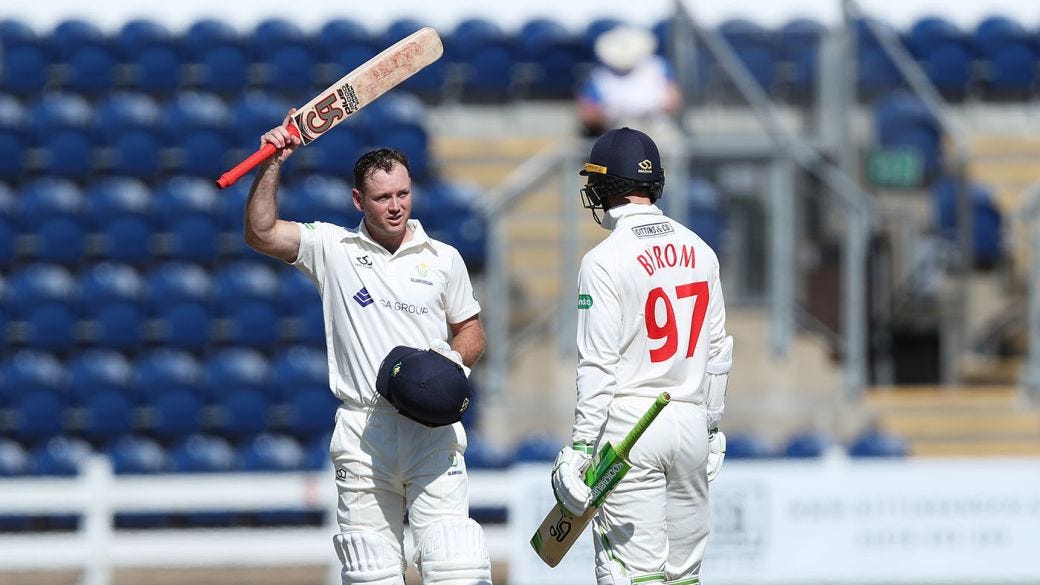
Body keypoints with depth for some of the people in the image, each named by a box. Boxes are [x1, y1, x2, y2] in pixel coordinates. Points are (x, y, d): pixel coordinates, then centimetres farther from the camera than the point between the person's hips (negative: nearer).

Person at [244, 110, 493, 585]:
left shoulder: (443, 259, 11)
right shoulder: (332, 250, 7)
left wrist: (453, 359, -3)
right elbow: (260, 233, -3)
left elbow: (471, 332, 18)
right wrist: (272, 165, -12)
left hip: (431, 429, 0)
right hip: (362, 432, 0)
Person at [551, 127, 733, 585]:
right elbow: (717, 352, 14)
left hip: (628, 426, -6)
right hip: (691, 422, 6)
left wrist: (579, 446, -11)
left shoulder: (606, 260, -10)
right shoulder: (699, 251, 9)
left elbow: (599, 365, -14)